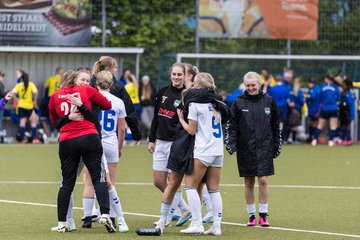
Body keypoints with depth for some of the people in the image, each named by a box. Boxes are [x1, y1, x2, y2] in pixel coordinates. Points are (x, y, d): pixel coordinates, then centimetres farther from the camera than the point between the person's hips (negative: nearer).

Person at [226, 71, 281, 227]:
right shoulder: (238, 103, 0)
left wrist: (277, 146, 10)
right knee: (248, 183, 5)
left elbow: (276, 126, 11)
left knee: (263, 180, -7)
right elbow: (232, 125, -1)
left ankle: (263, 215, 2)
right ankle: (251, 215, 14)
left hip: (264, 148, 0)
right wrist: (231, 144, -12)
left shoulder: (268, 101, 5)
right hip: (245, 149, 0)